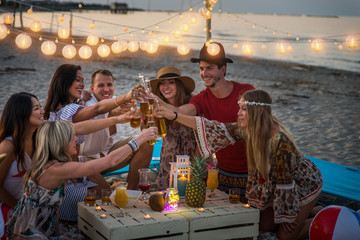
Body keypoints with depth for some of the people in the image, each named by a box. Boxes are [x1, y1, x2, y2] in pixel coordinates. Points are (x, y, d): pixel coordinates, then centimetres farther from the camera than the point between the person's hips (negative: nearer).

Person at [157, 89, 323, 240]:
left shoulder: (280, 141, -37)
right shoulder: (246, 131, -16)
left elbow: (286, 182, -30)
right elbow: (217, 129, -16)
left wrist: (287, 217, -20)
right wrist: (174, 116, -20)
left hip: (304, 183, -7)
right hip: (274, 184, 7)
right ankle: (307, 211, 34)